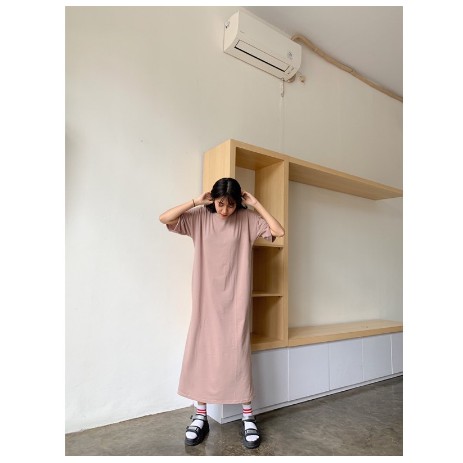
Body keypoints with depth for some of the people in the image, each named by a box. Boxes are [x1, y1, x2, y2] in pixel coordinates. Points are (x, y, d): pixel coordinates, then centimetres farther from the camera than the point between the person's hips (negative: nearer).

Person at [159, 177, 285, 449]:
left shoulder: (247, 219, -2)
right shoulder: (200, 217, 0)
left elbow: (279, 232, -10)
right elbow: (165, 218, -8)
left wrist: (256, 203, -10)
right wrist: (197, 201, -11)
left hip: (236, 300, -1)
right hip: (206, 299, 1)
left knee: (238, 355, 1)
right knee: (202, 353, 5)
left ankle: (248, 417, 17)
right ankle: (201, 416, 21)